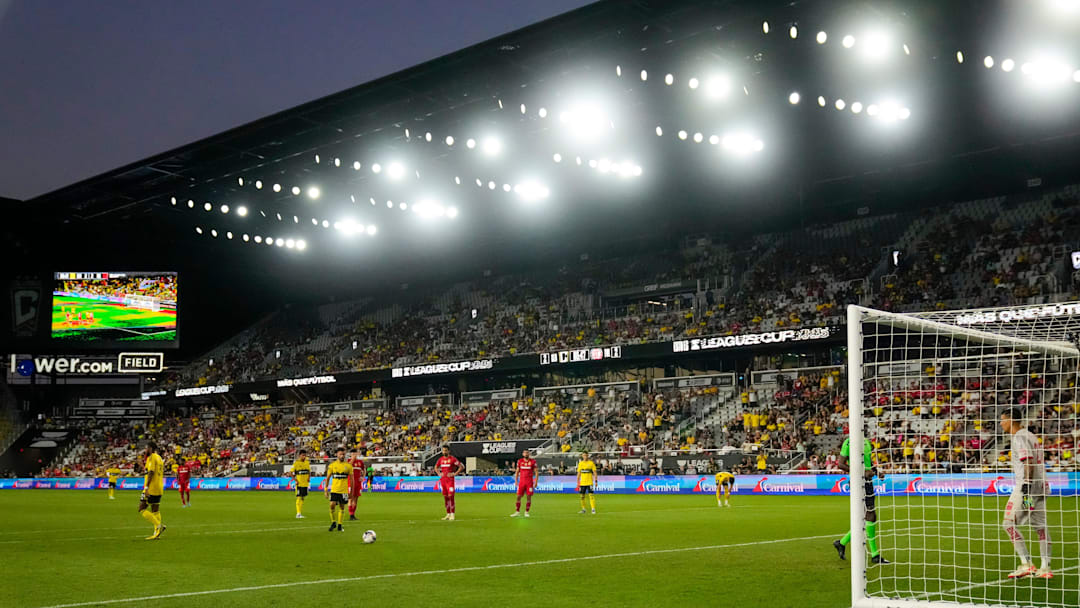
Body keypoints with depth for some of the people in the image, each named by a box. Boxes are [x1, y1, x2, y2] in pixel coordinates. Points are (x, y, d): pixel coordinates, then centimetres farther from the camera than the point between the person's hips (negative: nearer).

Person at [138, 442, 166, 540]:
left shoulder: (151, 457, -10)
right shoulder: (159, 458, 17)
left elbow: (151, 472, -19)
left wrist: (146, 487, -22)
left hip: (151, 488, -9)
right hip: (159, 488, 9)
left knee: (141, 509, -5)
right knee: (155, 511, 10)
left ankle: (159, 525, -15)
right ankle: (156, 533, 6)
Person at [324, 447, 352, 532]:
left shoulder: (348, 466, 1)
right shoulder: (332, 465, 2)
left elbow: (351, 479, 6)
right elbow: (328, 478, 7)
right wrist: (326, 490, 3)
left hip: (344, 490, 0)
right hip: (334, 490, 0)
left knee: (342, 507, 5)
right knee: (332, 505, -11)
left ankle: (339, 525, 16)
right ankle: (333, 522, 9)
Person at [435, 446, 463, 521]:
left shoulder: (452, 459, -6)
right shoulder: (441, 459, 11)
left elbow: (461, 467, -6)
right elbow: (436, 467, 28)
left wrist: (455, 473, -11)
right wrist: (439, 473, 13)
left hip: (450, 480, -6)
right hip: (442, 480, 6)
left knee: (451, 496, -11)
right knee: (445, 497, 8)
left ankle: (452, 514, -8)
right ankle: (448, 514, 16)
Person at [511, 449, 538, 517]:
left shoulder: (533, 462, -1)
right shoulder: (520, 461, 6)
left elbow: (536, 472, 1)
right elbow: (517, 472, 13)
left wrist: (536, 482, -6)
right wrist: (516, 481, 7)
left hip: (529, 482, -2)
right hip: (521, 481, 2)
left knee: (529, 497, -2)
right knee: (518, 497, -1)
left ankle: (526, 512, 8)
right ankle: (517, 512, 7)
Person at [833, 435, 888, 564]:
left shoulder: (867, 442, 15)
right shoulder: (849, 442, -10)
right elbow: (840, 464, -14)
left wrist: (878, 472, 8)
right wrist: (862, 472, -20)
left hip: (868, 481, 9)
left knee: (869, 517, 10)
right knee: (870, 515, -11)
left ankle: (842, 543, 24)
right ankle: (875, 555, -5)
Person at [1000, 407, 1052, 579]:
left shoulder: (1019, 437, -9)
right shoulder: (1030, 435, 21)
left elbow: (1028, 462, -19)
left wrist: (1026, 485, -25)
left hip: (1027, 486, -10)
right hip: (1040, 486, 10)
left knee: (1008, 523, -8)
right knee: (1040, 526, 8)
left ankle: (1026, 564, -12)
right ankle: (1045, 568, 7)